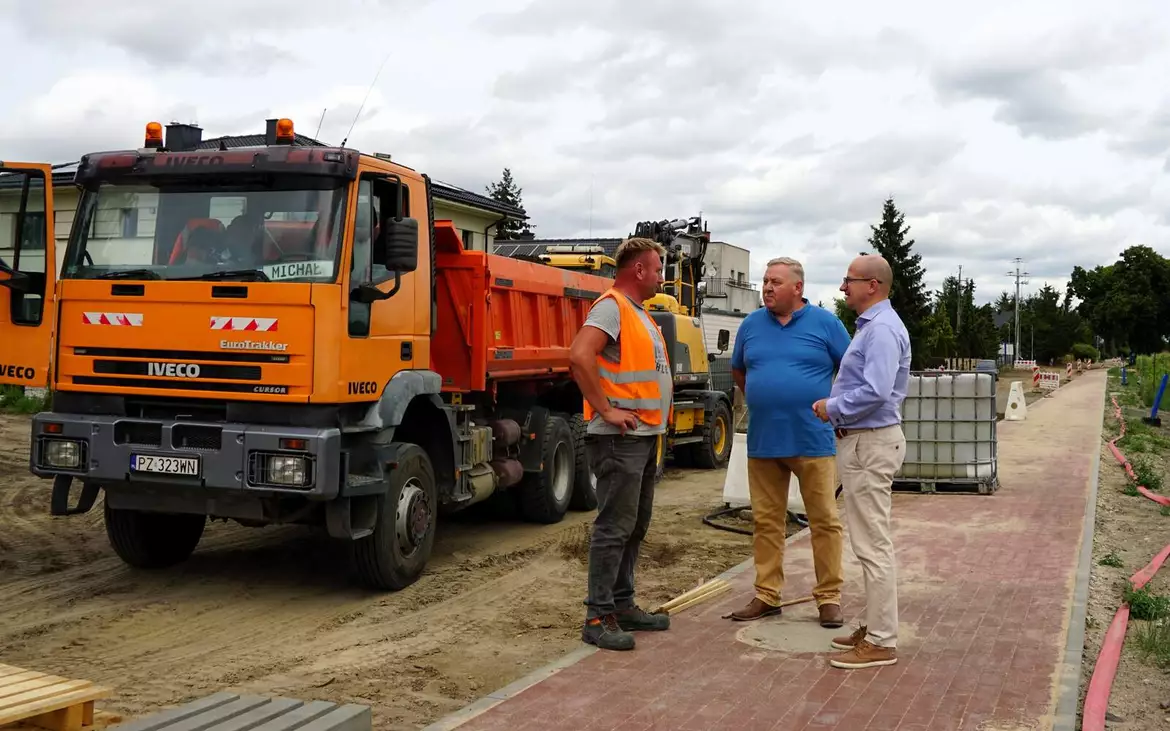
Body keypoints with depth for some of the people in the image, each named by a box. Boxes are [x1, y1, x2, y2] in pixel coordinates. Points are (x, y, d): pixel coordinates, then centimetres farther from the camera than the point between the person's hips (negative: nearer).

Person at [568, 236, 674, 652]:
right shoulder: (612, 306, -13)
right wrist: (606, 410, -24)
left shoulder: (639, 312, 19)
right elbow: (579, 356, -28)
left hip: (645, 437, 10)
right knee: (614, 528, -8)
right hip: (620, 438, -10)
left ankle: (622, 605, 24)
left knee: (635, 527, 15)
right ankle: (598, 618, -2)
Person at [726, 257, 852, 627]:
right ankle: (766, 595, 18)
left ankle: (829, 597, 11)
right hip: (763, 441, 4)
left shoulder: (825, 323, -2)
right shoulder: (751, 324, 8)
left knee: (825, 521, 1)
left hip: (813, 441, -3)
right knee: (766, 522, 9)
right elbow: (738, 371, 23)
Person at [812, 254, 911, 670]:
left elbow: (876, 391, -27)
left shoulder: (882, 328, -17)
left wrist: (832, 408, -14)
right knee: (871, 543, 16)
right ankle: (875, 626, 25)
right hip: (862, 442, 11)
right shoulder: (871, 325, 16)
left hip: (871, 444, -11)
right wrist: (837, 406, 8)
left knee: (873, 545, -6)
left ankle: (881, 643, 0)